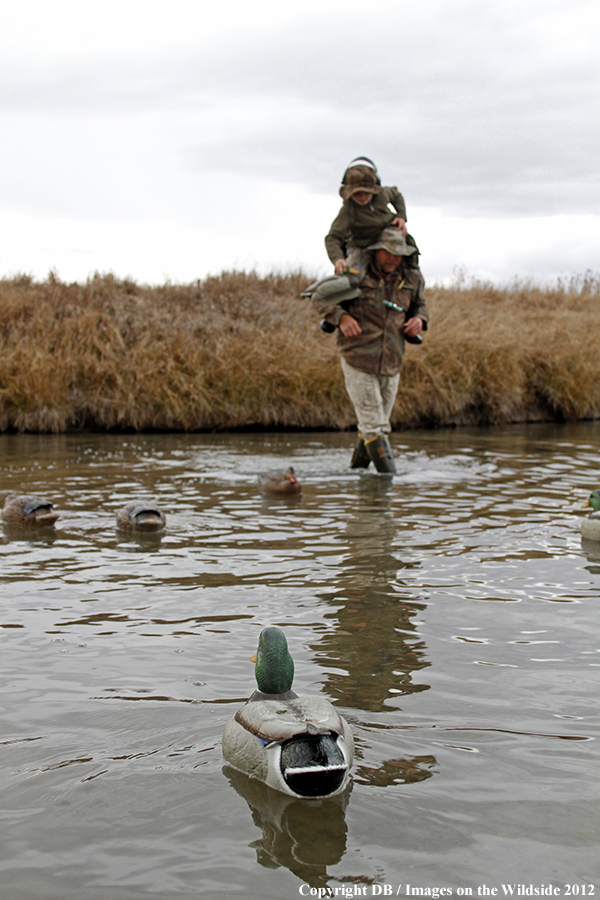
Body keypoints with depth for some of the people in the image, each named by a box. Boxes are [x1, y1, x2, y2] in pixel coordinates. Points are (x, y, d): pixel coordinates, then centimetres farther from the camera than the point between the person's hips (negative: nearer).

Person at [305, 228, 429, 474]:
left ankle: (356, 470, 28)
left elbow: (419, 303, 24)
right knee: (373, 425, -8)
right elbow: (320, 297, -1)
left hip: (391, 363, 5)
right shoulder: (357, 276, -8)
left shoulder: (410, 278, 5)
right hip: (358, 360, -5)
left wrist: (419, 319, 1)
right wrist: (341, 318, -18)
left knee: (379, 426, 13)